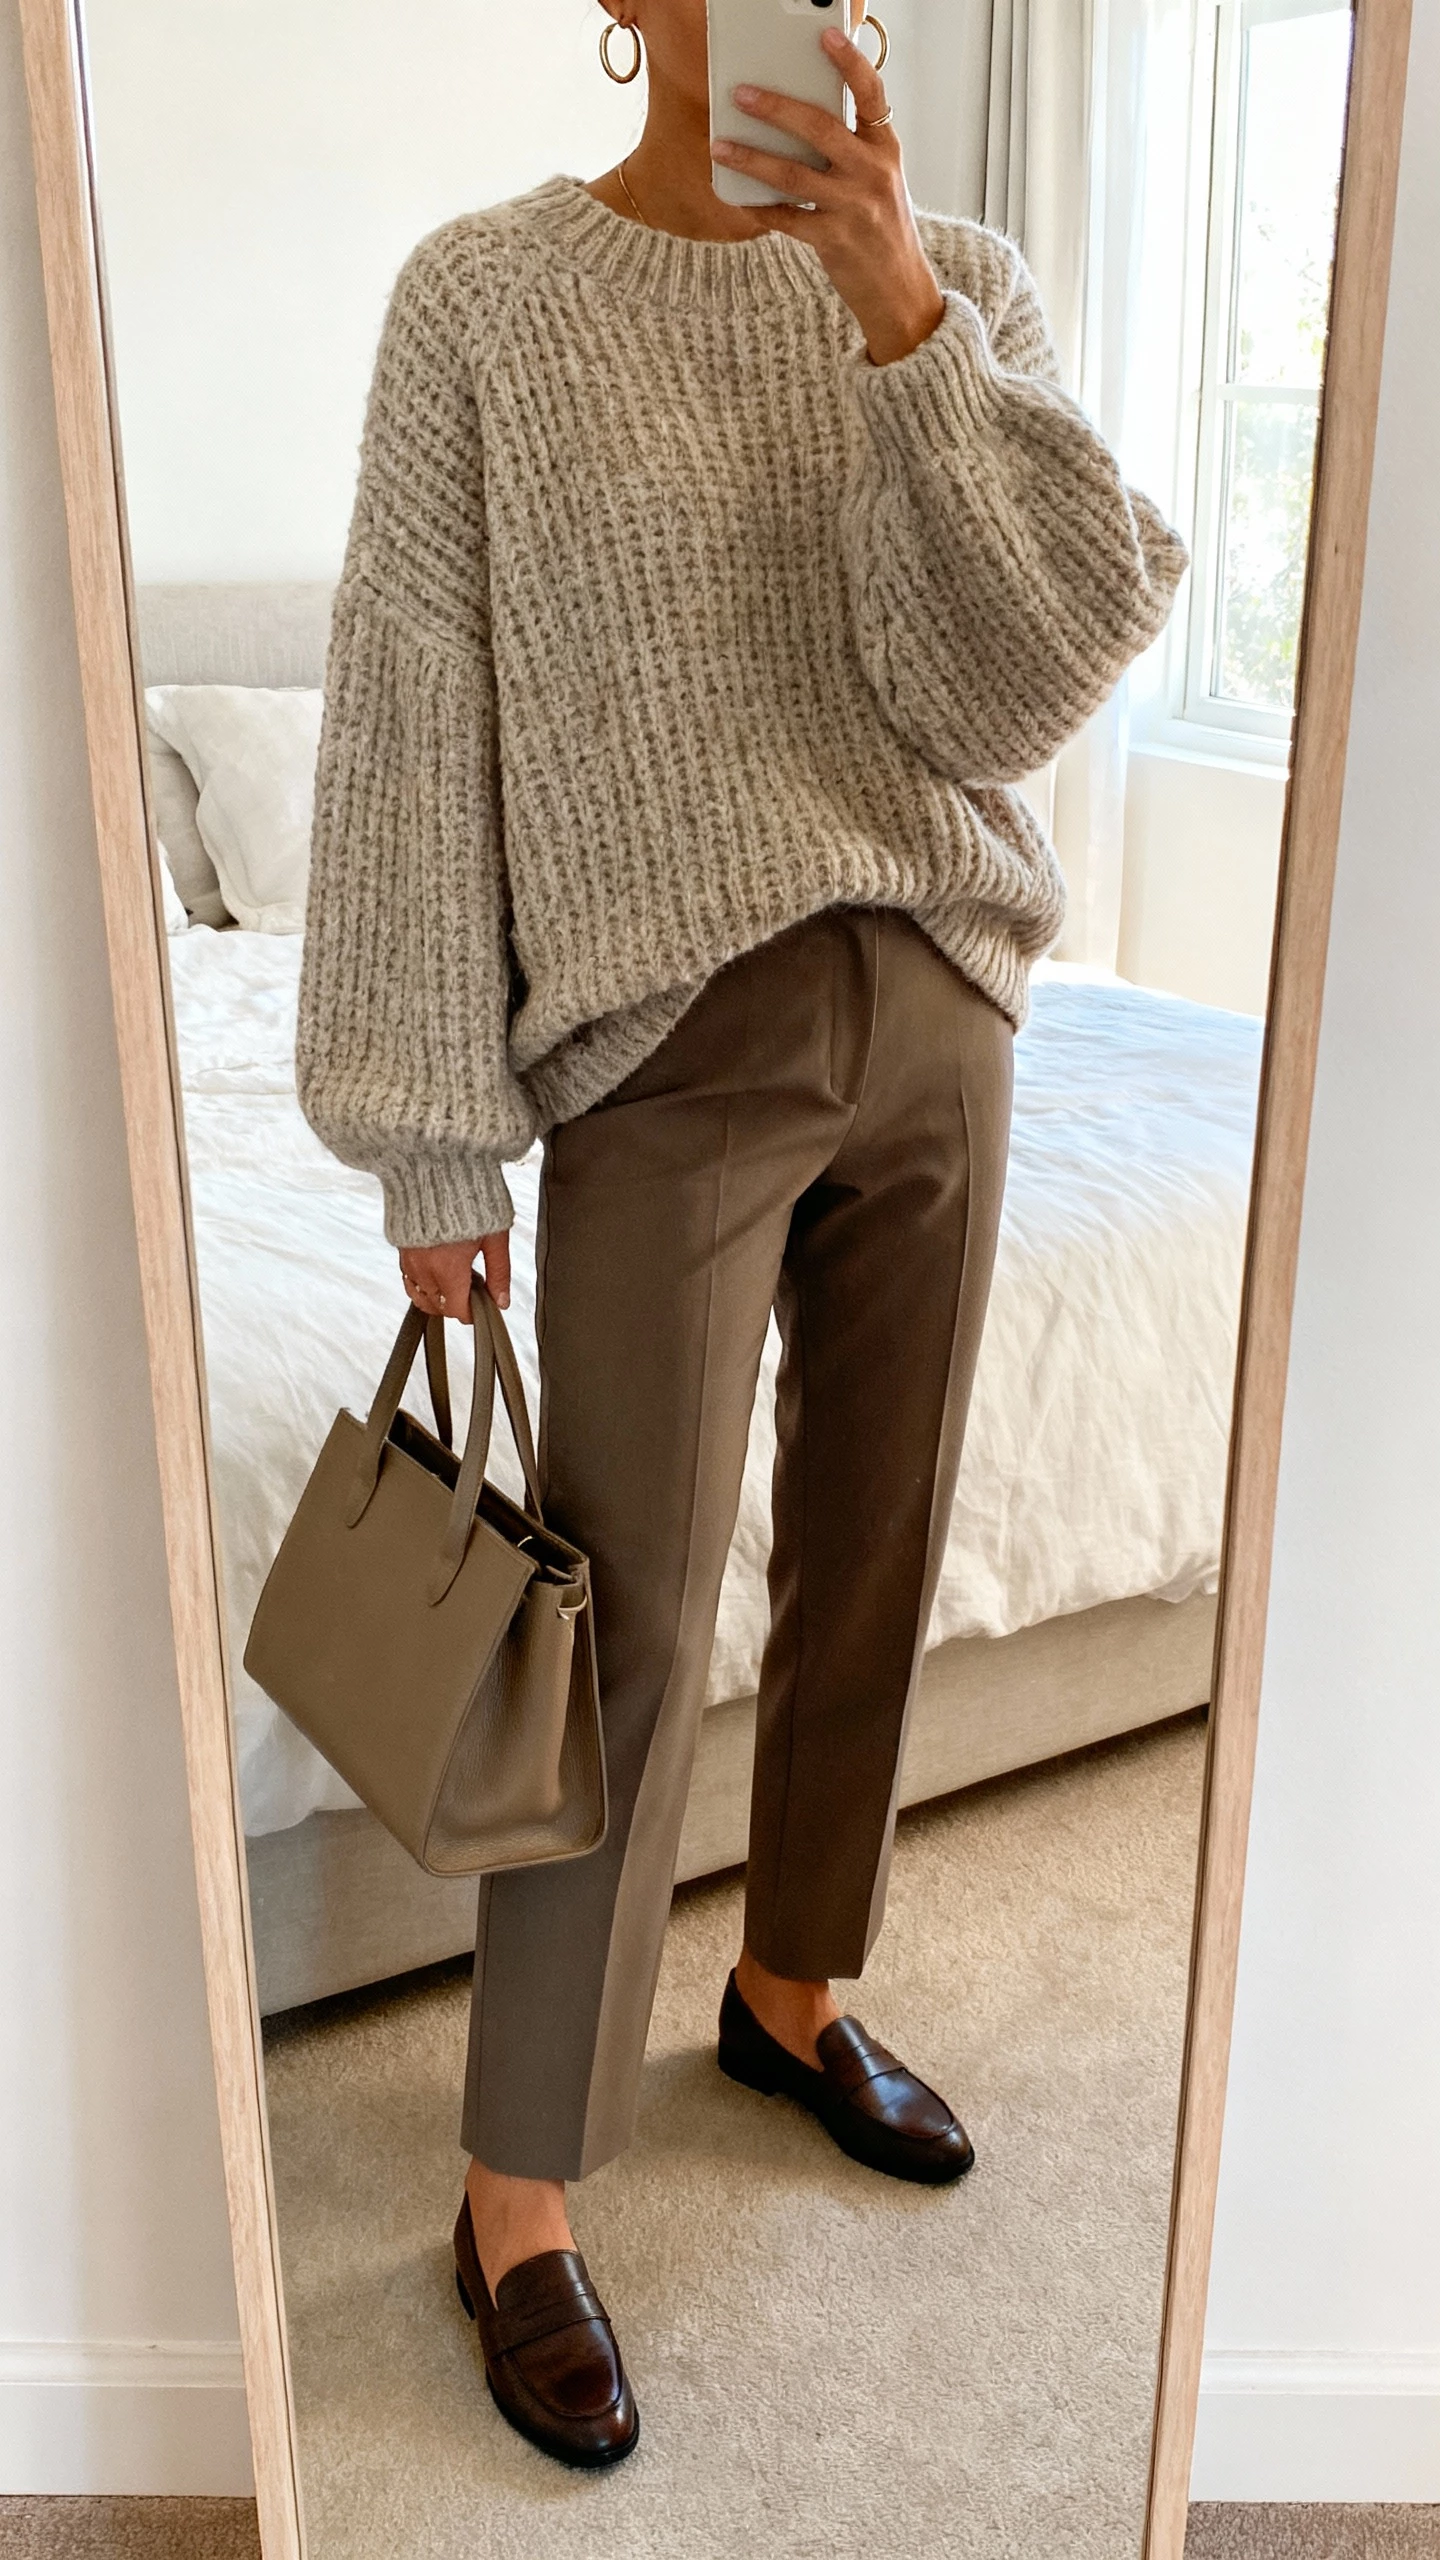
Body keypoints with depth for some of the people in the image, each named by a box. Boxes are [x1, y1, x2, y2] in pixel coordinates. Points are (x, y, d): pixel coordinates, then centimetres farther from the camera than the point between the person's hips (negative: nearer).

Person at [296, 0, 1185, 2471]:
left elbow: (1026, 677, -7)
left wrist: (906, 319, -17)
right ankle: (518, 2197, 18)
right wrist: (435, 1147, -7)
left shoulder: (957, 279, 6)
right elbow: (414, 720, -5)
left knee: (871, 1560, 15)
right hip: (670, 1048, -4)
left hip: (935, 1022, 5)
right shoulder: (486, 295, -3)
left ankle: (792, 1991, 39)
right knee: (630, 1640, -1)